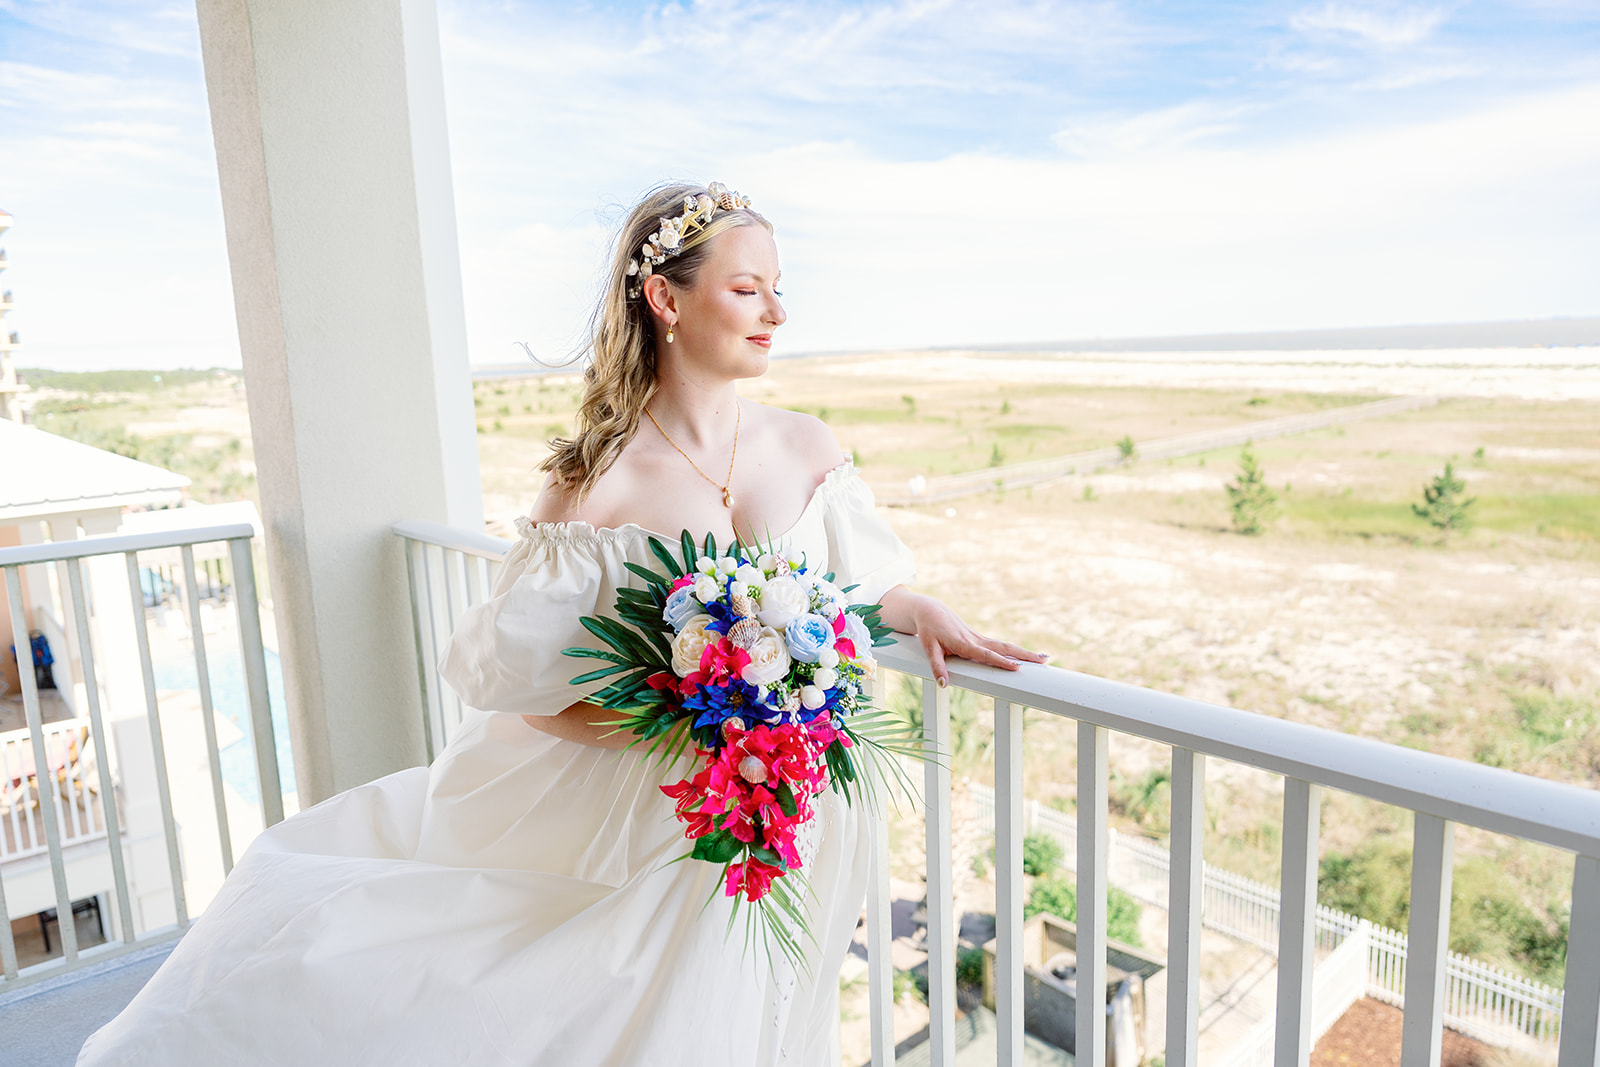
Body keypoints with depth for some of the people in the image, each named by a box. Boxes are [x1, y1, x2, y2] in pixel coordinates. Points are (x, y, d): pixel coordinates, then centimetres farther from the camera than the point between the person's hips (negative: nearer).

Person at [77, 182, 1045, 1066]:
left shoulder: (808, 447, -3)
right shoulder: (596, 479, -14)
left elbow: (858, 582, 10)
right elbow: (522, 682, -13)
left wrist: (928, 615, -10)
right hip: (644, 813, -2)